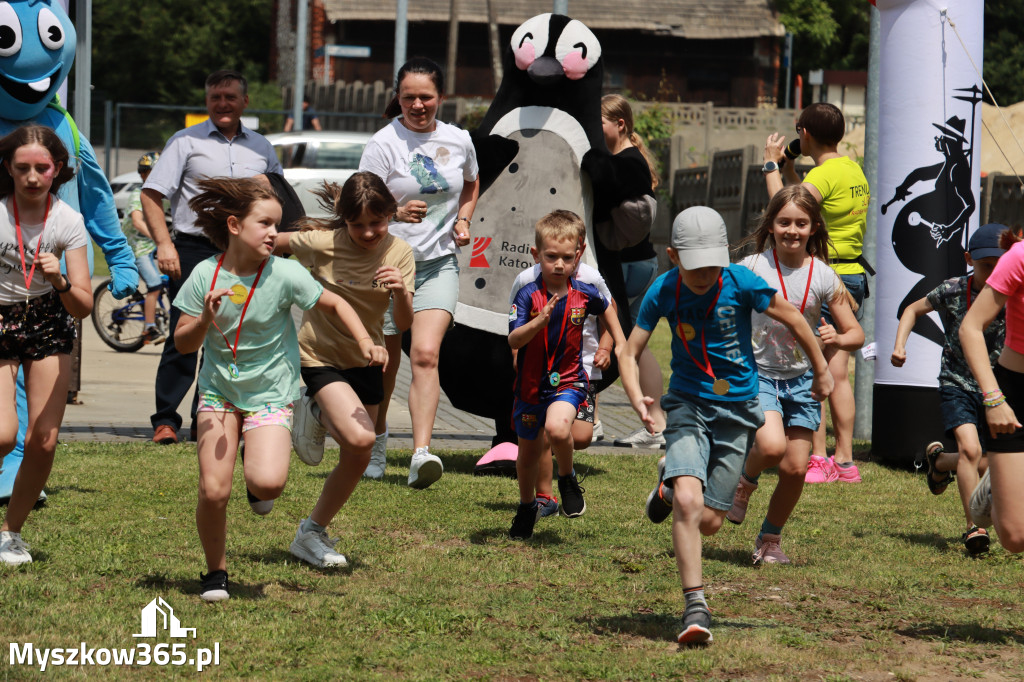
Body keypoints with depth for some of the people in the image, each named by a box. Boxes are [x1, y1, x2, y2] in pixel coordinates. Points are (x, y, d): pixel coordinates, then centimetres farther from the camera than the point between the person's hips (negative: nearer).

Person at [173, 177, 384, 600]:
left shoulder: (285, 275, -13)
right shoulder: (206, 275, -9)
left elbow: (334, 305, 1)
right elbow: (183, 343, -4)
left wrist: (365, 342, -12)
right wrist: (206, 320, -23)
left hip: (270, 393, -1)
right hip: (219, 390, 1)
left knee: (268, 483, -24)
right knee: (213, 491, -9)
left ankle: (256, 476, 15)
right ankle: (215, 572, 16)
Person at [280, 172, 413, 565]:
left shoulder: (398, 253, -8)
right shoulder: (323, 244, -17)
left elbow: (405, 324, -13)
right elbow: (268, 243, -1)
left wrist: (402, 292, -32)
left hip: (365, 362, 5)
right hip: (321, 356, -5)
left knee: (358, 460, 7)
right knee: (360, 438, -27)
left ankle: (312, 533, 27)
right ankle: (315, 414, 6)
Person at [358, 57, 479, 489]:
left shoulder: (458, 141, 4)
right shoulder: (384, 143, -8)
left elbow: (470, 185, 25)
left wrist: (462, 220, 8)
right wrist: (395, 212, -28)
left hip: (439, 263, 1)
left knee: (426, 355, -16)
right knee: (385, 360, 9)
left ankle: (421, 454, -25)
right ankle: (376, 436, 36)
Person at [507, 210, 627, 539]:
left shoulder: (585, 294, -8)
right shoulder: (529, 295, -15)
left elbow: (607, 309, 17)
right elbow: (513, 340, -26)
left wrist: (620, 345, 15)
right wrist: (540, 321, -42)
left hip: (568, 380, -1)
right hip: (531, 384, 1)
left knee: (557, 428, -32)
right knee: (528, 452, 17)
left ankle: (568, 479, -2)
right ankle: (527, 507, 44)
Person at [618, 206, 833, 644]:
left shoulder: (740, 283, -15)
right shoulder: (663, 292, -11)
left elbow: (793, 320, 1)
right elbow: (629, 352, -3)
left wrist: (821, 371, 12)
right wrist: (637, 398, -23)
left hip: (737, 406, 0)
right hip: (688, 404, 0)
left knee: (709, 522, 2)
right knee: (688, 503, -23)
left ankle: (672, 484, 36)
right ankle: (695, 607, -15)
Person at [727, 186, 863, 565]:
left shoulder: (823, 277, -2)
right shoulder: (752, 267, -8)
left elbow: (856, 334, 2)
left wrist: (838, 339, -19)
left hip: (801, 379, 3)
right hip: (757, 374, -3)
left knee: (796, 468, -1)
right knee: (772, 446, -27)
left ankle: (770, 540, 23)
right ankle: (745, 481, 9)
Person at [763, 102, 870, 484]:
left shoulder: (825, 174, -15)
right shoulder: (854, 171, 14)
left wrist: (771, 165, -12)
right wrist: (788, 168, 21)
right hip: (853, 277, 9)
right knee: (838, 374, 11)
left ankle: (817, 460, -8)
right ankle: (844, 462, 11)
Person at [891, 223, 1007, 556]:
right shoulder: (953, 291, -9)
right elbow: (914, 309, 8)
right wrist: (899, 344, -6)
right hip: (957, 383, -2)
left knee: (984, 466, 8)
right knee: (970, 448, -24)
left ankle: (939, 460, 42)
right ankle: (973, 526, -14)